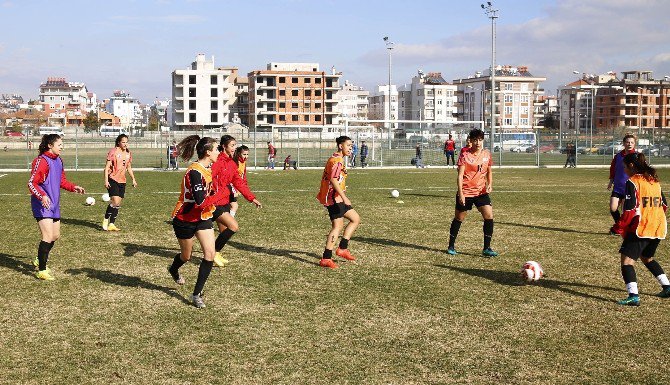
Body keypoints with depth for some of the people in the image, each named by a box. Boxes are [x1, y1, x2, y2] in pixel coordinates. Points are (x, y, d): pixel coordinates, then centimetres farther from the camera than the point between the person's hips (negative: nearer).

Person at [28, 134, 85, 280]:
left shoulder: (58, 161, 11)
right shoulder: (41, 161, -16)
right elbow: (31, 183, -18)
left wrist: (74, 187, 8)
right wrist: (42, 196, -32)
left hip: (54, 205, 9)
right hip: (42, 205, -9)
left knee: (56, 235, 16)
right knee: (48, 236, -13)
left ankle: (39, 260, 37)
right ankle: (42, 270, -3)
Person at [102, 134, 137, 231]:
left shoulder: (128, 153, 11)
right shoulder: (113, 152, -8)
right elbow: (107, 167, -9)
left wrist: (133, 179, 20)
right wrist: (106, 180, -17)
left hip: (122, 181, 7)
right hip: (112, 180, -7)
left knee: (118, 204, 5)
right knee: (115, 201, -18)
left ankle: (111, 224, 12)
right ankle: (106, 220, 0)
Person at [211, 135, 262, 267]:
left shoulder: (232, 163, 10)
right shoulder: (218, 161, -17)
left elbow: (239, 182, 14)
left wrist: (252, 198, 11)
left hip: (225, 201, 9)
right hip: (215, 202, -9)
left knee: (224, 231, 14)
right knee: (234, 226, -14)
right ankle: (214, 253, 0)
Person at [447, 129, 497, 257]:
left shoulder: (487, 154, 3)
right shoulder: (465, 154, -10)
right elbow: (460, 175, -12)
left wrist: (490, 184, -1)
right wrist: (460, 193, -18)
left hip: (481, 191, 3)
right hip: (465, 192, -3)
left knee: (489, 216, -11)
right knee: (459, 218, 8)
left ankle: (486, 248, -2)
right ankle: (451, 246, 25)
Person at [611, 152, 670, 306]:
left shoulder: (632, 182, -9)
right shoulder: (654, 181, 14)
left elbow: (630, 209, -16)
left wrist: (618, 228, -9)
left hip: (640, 229, -8)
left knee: (627, 260, -8)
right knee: (647, 258, 28)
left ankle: (633, 296, -22)